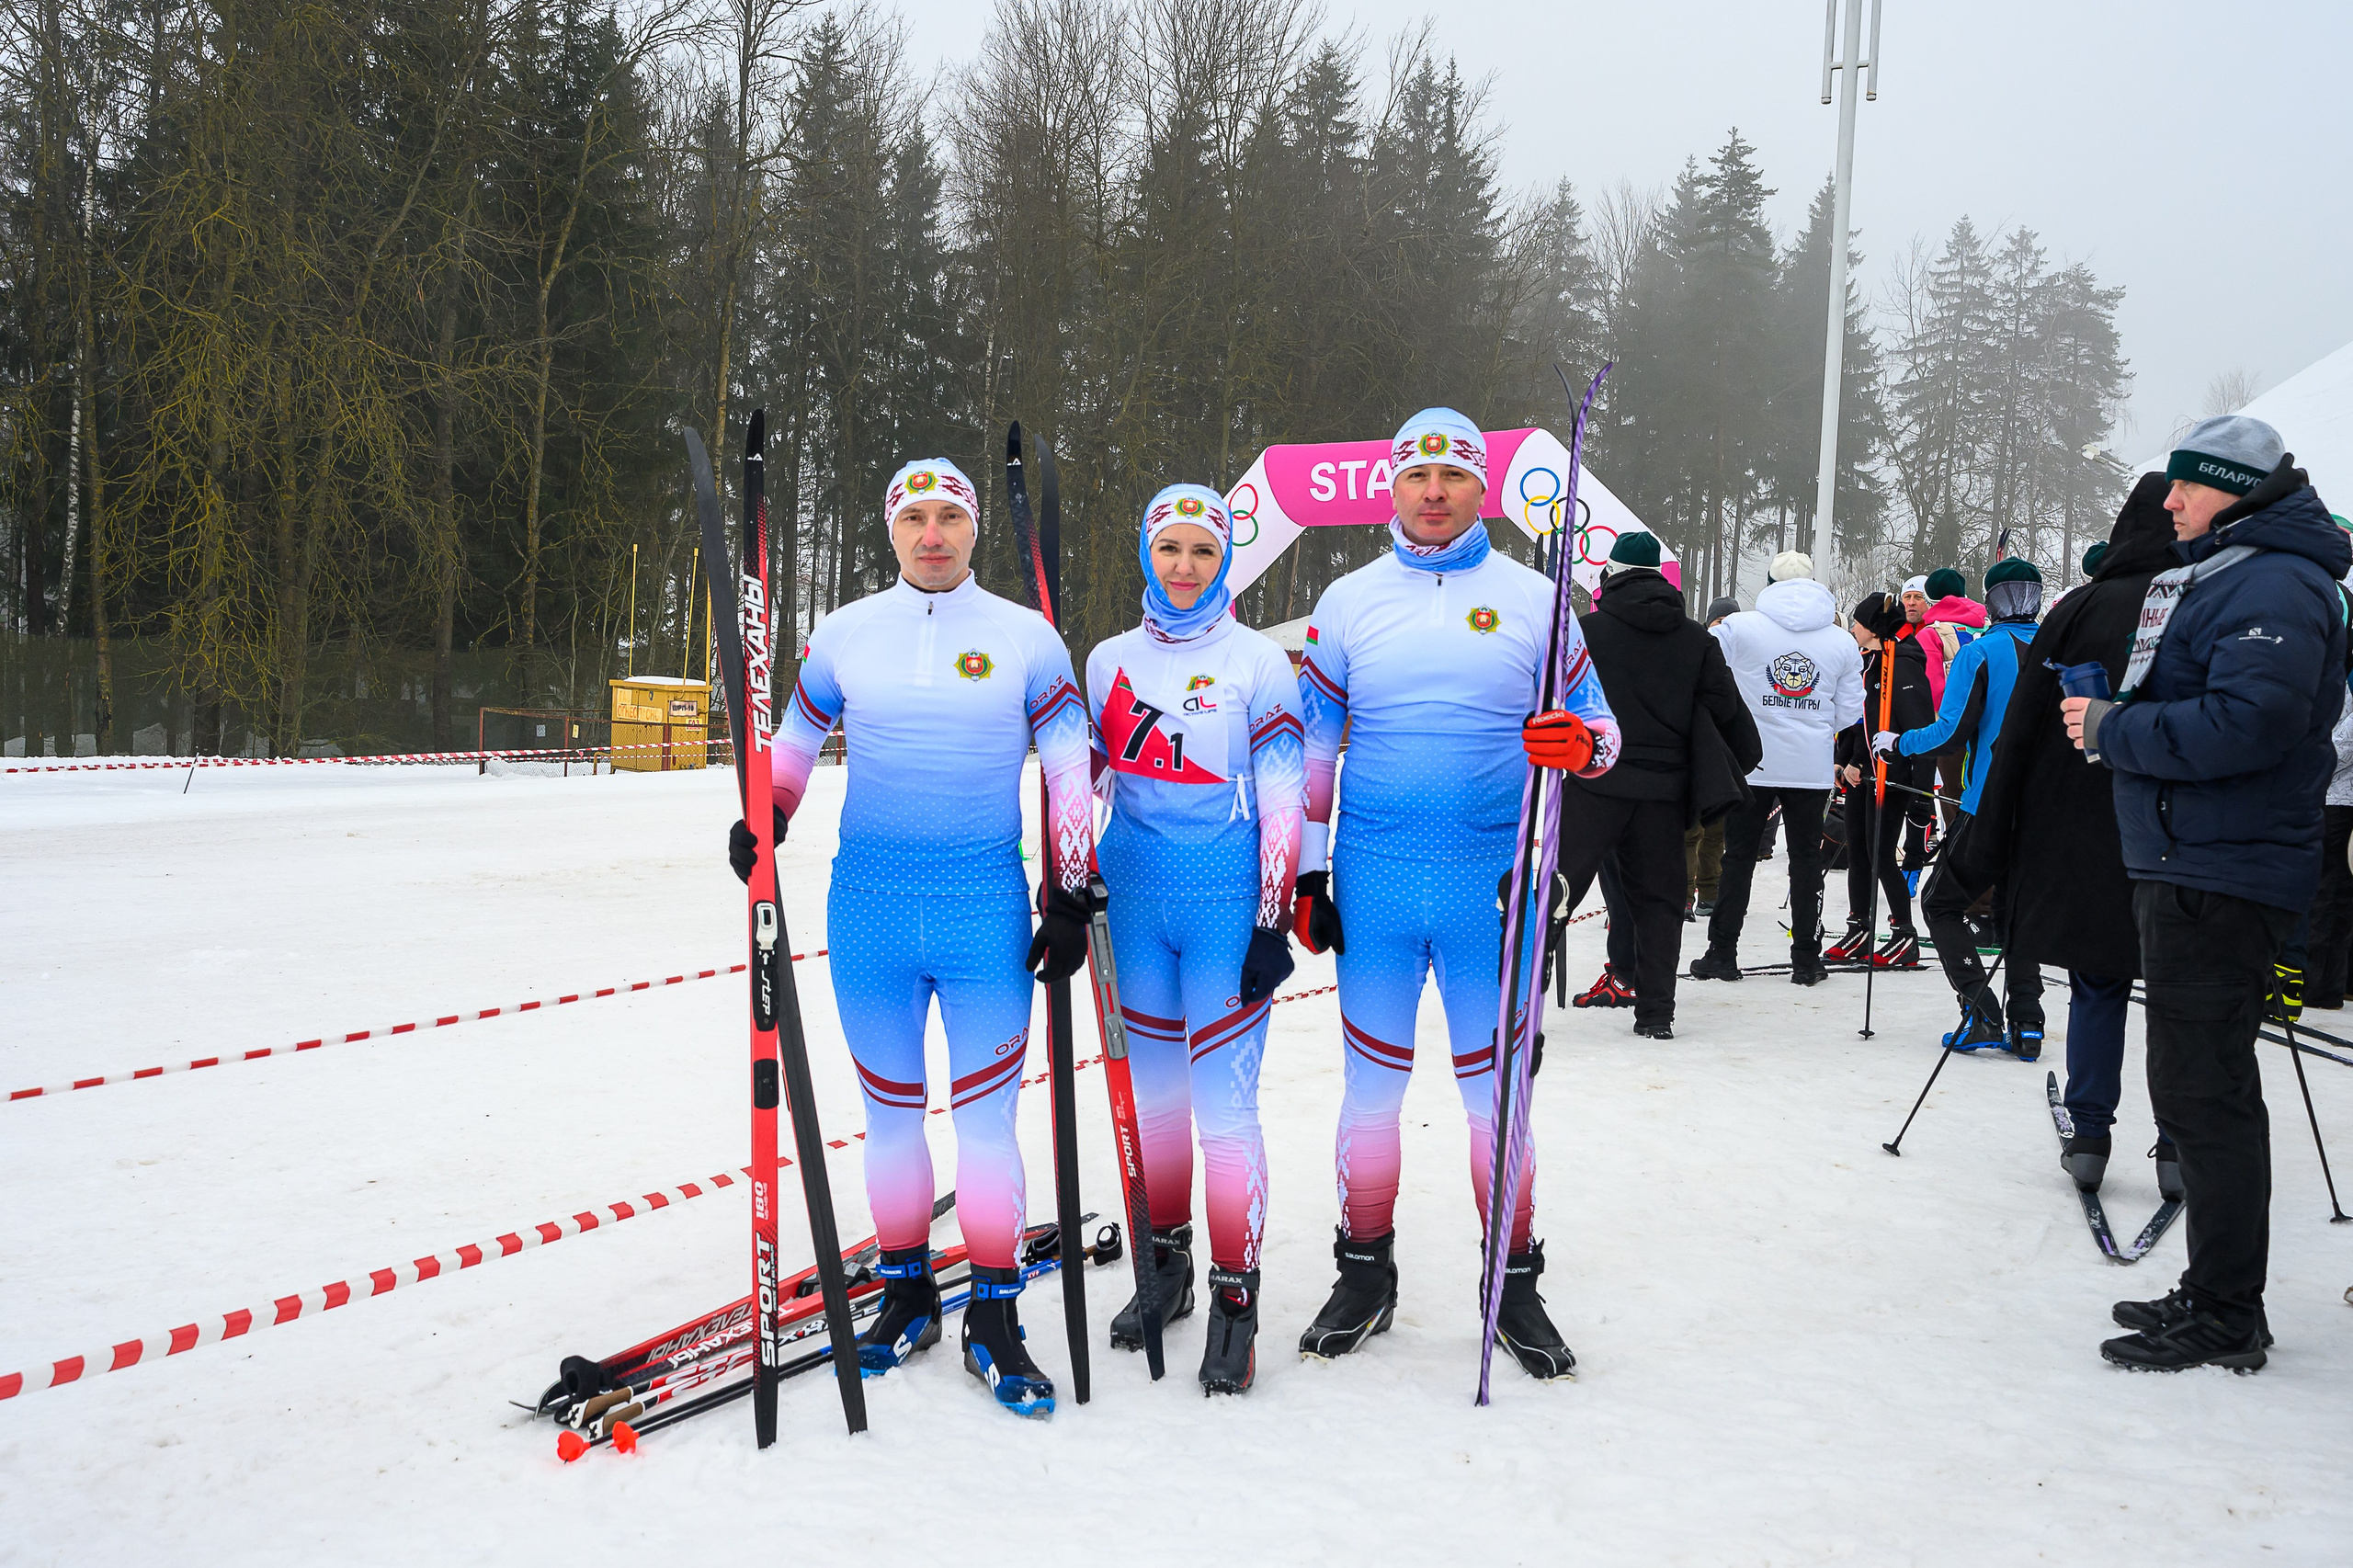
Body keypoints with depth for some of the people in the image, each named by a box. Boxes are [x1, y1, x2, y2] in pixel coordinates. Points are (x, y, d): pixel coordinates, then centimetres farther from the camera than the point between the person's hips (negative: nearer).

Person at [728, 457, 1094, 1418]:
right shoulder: (843, 636, 4)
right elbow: (794, 740, 18)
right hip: (868, 906, 2)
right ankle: (906, 1298, 27)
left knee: (986, 1118, 0)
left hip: (987, 908, -2)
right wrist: (763, 820, -1)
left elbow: (1069, 767, 4)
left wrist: (1069, 899, 0)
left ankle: (994, 1320, 13)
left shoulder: (1025, 638, 1)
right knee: (890, 1111, 11)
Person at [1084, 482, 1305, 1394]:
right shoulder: (1110, 662, 8)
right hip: (1135, 902, 4)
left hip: (1226, 906, -4)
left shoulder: (1259, 663, -4)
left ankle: (1236, 1296, 6)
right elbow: (1084, 777, 16)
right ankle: (1165, 1266, 28)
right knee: (1153, 1090, 12)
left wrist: (1273, 926, -10)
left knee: (1224, 1104, -6)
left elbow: (1283, 803, -5)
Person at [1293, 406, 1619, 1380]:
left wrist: (1580, 742, -18)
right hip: (1374, 883, 1)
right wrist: (1306, 873, 6)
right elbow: (1311, 744, 10)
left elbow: (1596, 724, 7)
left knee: (1497, 1087, 5)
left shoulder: (1531, 598, 4)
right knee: (1371, 1083, 8)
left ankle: (1514, 1285, 20)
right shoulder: (1348, 602, 7)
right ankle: (1366, 1274, 23)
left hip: (1492, 885, -1)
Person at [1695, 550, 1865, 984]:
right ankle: (1806, 960, 12)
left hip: (1752, 764, -1)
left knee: (1739, 857, 8)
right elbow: (1850, 712, 6)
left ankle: (1722, 952, 11)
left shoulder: (1738, 627, -7)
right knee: (1806, 858, 9)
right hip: (1813, 768, 1)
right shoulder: (1842, 641, 1)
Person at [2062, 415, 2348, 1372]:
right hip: (2185, 867, 11)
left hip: (2221, 882, -11)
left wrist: (2114, 731, -18)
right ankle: (2213, 1295, 27)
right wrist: (2120, 720, 7)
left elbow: (2246, 723, -27)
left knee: (2205, 1094, -5)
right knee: (2200, 1088, 16)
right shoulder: (2216, 574, 19)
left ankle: (2226, 1321, 4)